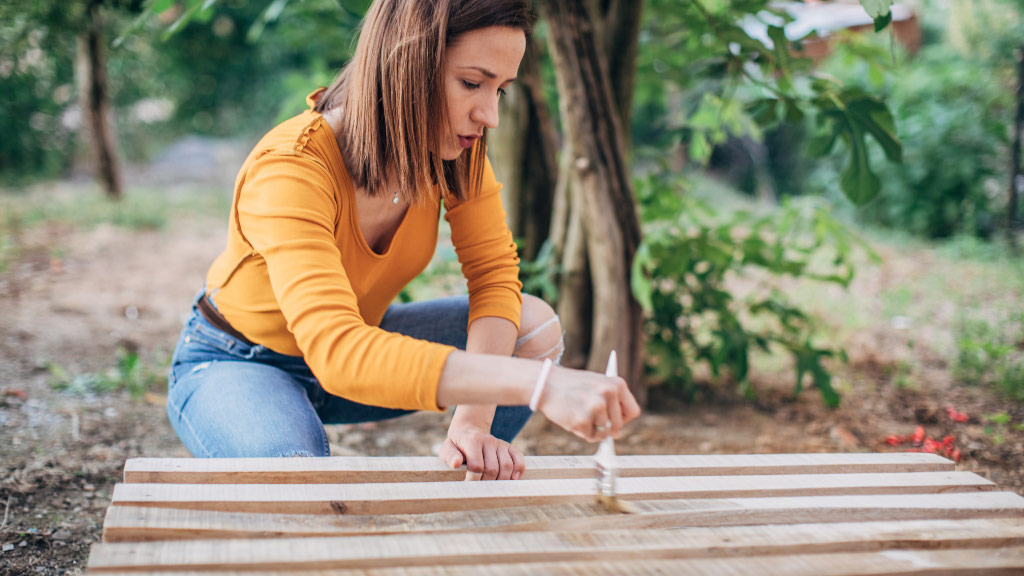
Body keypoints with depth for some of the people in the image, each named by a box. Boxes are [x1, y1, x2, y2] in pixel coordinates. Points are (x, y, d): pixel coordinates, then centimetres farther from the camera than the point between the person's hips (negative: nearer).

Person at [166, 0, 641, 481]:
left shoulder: (454, 143, -17)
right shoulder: (289, 170, -36)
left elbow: (494, 274, -15)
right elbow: (337, 351, -49)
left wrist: (472, 424, -32)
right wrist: (537, 383, -59)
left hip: (361, 339, 6)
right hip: (235, 366, -6)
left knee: (536, 328, -14)